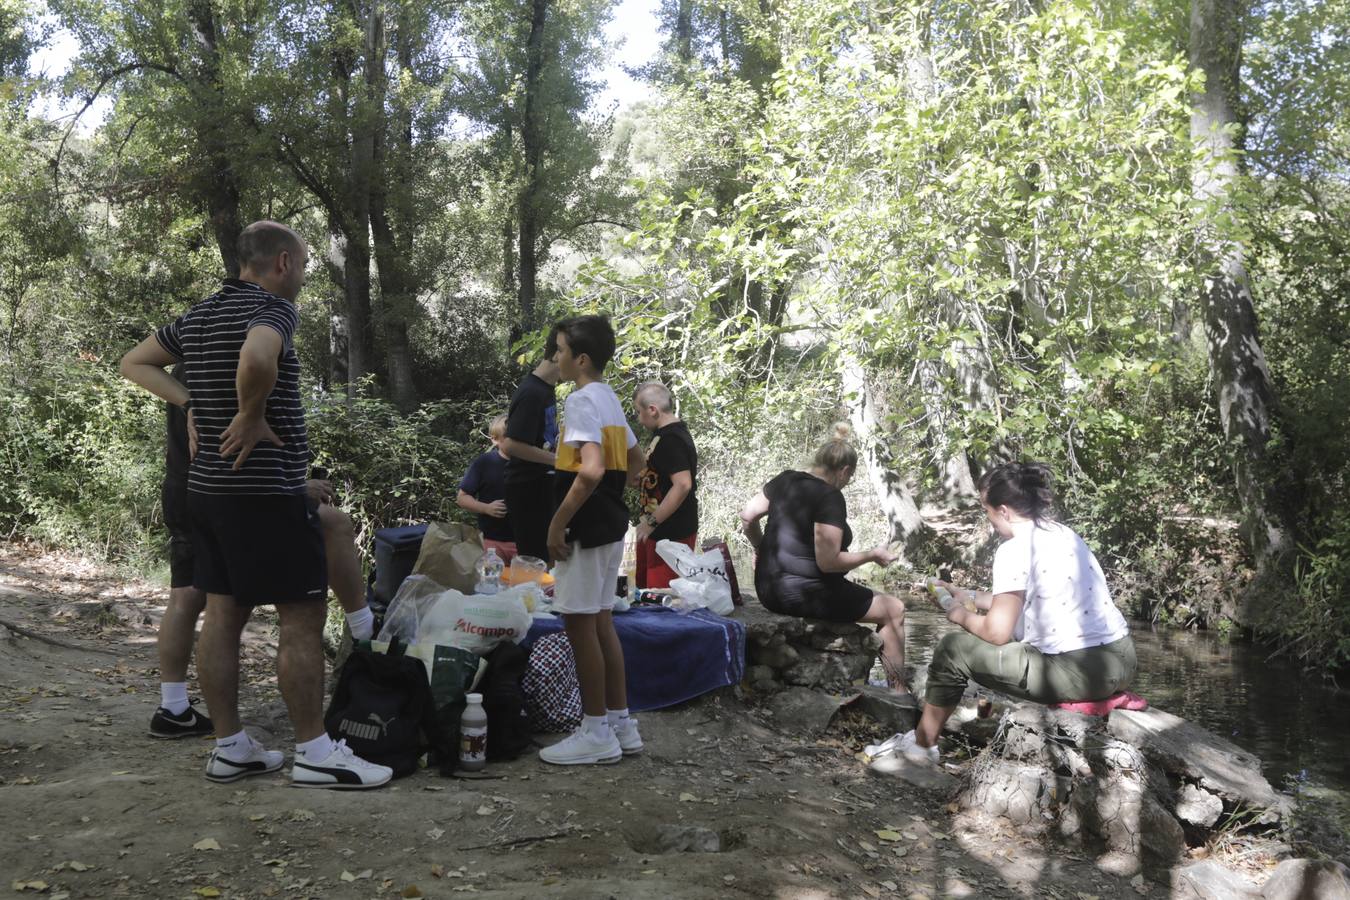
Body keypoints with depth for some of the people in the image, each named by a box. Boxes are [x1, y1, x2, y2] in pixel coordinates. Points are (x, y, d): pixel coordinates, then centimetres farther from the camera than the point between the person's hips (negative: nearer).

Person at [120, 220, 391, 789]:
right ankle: (315, 754, 2)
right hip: (266, 491, -9)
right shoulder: (273, 308, -13)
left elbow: (134, 364, 23)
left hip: (207, 487, 9)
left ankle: (230, 748, 18)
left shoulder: (198, 316, 14)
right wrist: (251, 417, -19)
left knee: (224, 613, 11)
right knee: (302, 616, -3)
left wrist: (192, 404, 13)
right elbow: (256, 359, -35)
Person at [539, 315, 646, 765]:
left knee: (579, 623, -2)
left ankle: (596, 732, 5)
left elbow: (591, 469, -26)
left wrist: (558, 521, -20)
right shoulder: (610, 399, 15)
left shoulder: (581, 400, -15)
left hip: (587, 528, -9)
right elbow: (635, 462, 24)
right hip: (611, 524, 9)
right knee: (600, 621, 14)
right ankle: (620, 723, 19)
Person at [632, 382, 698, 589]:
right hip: (658, 532, 11)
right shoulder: (665, 434, 13)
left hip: (672, 534, -11)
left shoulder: (671, 440, -19)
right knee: (646, 589, 18)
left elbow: (682, 485, -29)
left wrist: (652, 521, -25)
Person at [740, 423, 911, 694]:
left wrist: (763, 549, 26)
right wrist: (872, 555, -9)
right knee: (894, 609, 4)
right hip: (805, 594, -9)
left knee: (850, 597, 34)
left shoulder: (786, 480, 4)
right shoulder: (830, 497, -18)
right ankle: (898, 691, 11)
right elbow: (828, 562, -22)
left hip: (769, 589, 9)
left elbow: (747, 517, 10)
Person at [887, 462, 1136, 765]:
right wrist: (967, 595, 33)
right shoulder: (1062, 533, 15)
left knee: (954, 649, 6)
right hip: (1121, 658, 9)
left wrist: (962, 616, 7)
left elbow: (997, 631, -13)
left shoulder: (1015, 548, -12)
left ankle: (922, 744, 24)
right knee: (1020, 628, 33)